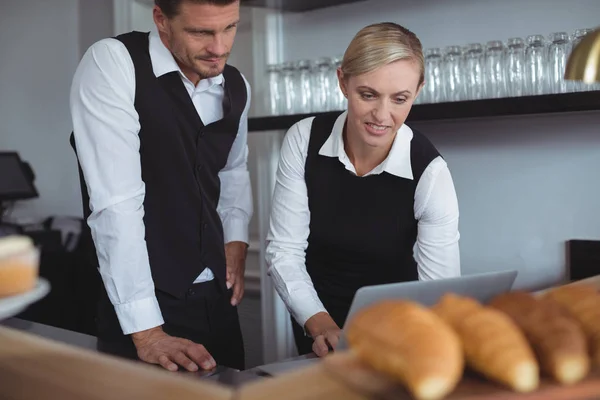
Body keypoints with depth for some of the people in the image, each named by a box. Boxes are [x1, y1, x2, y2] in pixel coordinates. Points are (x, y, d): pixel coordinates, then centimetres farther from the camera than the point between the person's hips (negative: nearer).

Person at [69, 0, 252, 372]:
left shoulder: (237, 87, 5)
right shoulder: (111, 63, -16)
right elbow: (116, 199, -22)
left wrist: (236, 241, 5)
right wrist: (146, 330, -25)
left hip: (215, 297, 6)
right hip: (141, 304, -6)